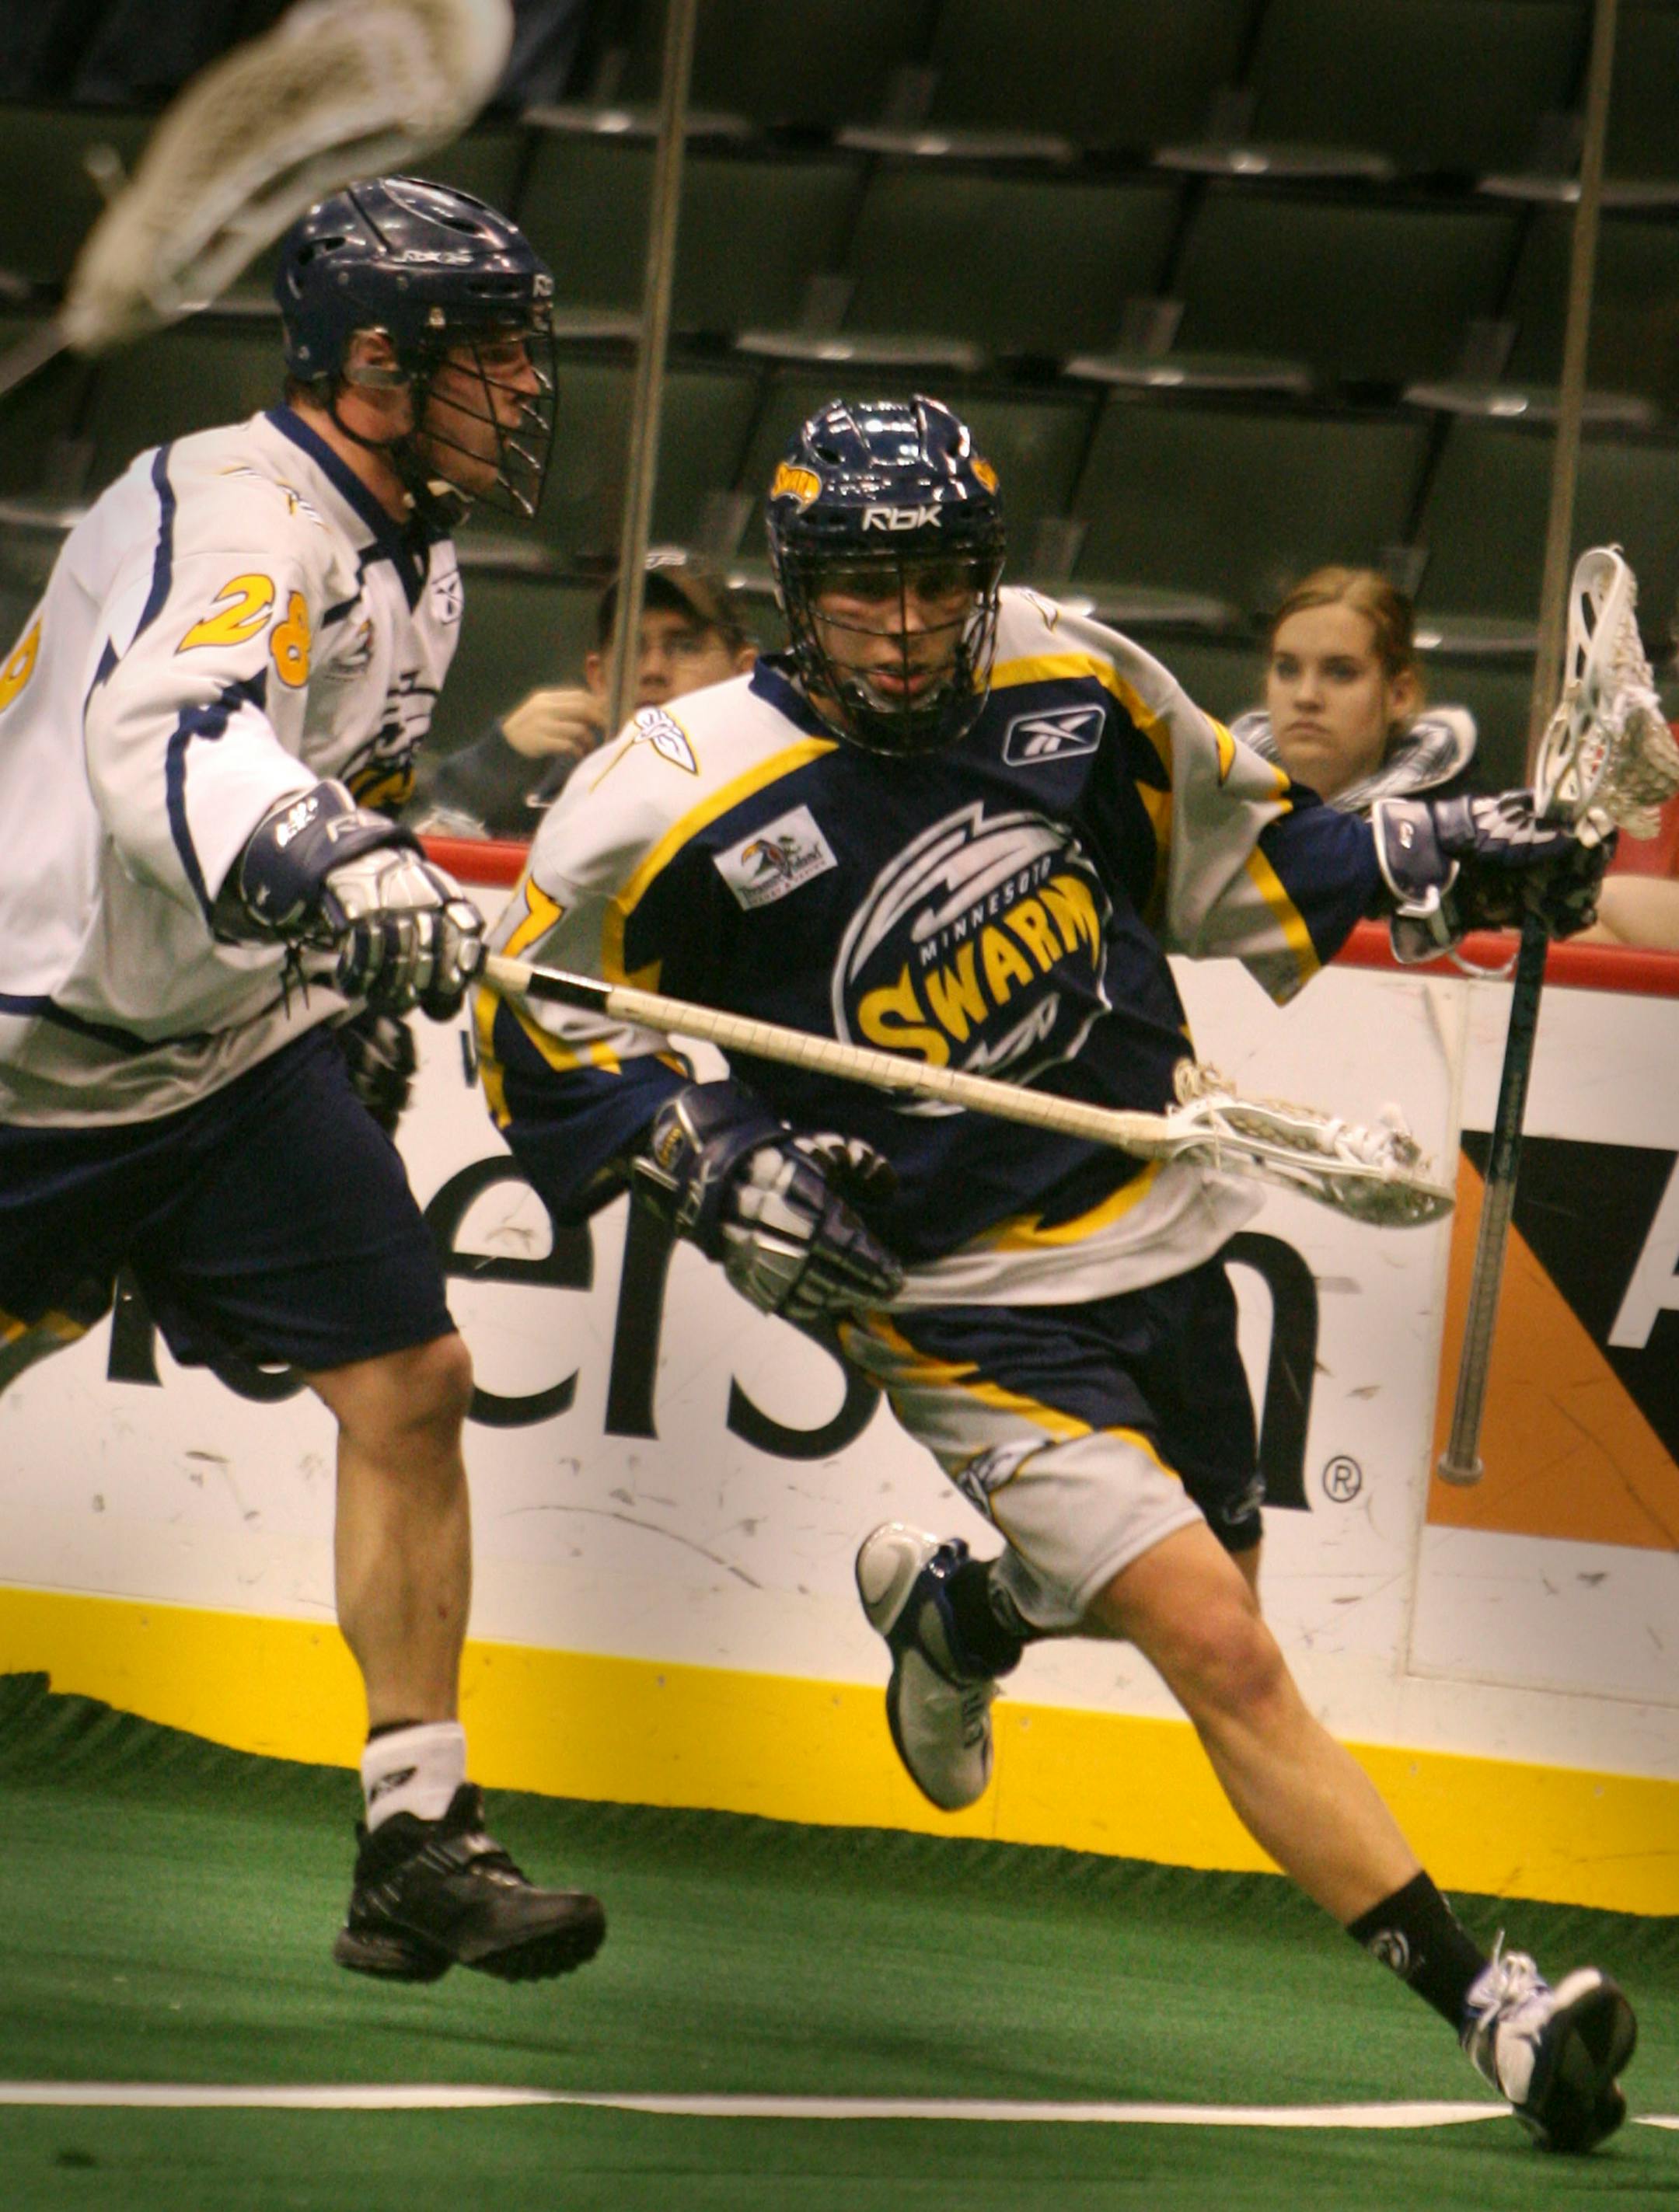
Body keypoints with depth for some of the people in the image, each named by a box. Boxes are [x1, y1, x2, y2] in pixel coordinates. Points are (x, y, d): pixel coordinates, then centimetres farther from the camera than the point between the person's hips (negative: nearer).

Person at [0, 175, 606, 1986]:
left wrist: (372, 951, 25)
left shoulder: (411, 562, 6)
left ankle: (418, 1849, -2)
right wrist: (340, 874, -60)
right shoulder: (231, 515, -24)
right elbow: (163, 746, -45)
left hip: (232, 1053, 7)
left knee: (410, 1384, -5)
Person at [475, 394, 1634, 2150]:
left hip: (1158, 1231, 6)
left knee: (1205, 1589, 25)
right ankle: (1488, 2006, -14)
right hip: (962, 1300, -6)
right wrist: (708, 1163, -18)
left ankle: (949, 1606, 57)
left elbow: (1226, 841, 13)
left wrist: (1426, 857, 0)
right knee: (1221, 1655, -16)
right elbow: (532, 1019, -6)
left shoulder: (1073, 685, -5)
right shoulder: (688, 799, -17)